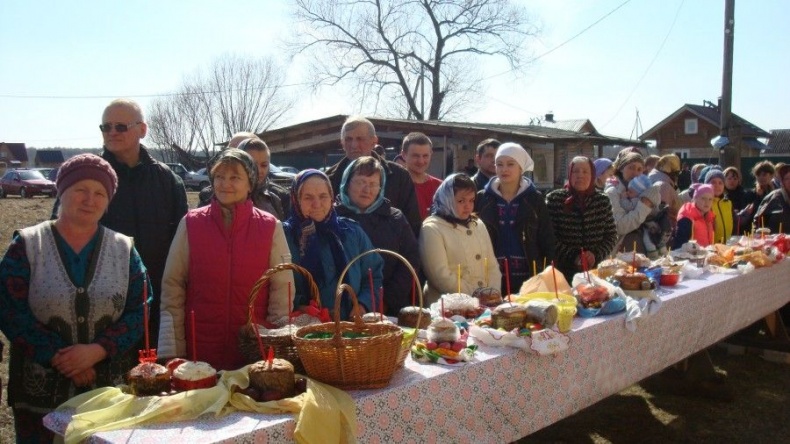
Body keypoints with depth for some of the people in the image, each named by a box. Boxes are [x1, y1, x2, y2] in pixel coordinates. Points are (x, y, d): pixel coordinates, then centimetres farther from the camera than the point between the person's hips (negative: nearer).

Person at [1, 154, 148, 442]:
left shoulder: (124, 250, 4)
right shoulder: (27, 245, 1)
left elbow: (140, 311, -2)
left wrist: (97, 350, -16)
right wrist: (59, 357, -14)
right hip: (42, 392, -1)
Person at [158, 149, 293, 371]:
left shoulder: (270, 227, -1)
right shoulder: (190, 223, 0)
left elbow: (282, 289, 0)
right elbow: (172, 287, 0)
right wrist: (171, 350, -3)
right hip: (199, 347, 0)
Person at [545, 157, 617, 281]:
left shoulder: (603, 201, 4)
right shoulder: (554, 199, -5)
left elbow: (611, 235, 8)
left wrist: (596, 255, -9)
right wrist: (572, 256, -16)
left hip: (594, 271, 2)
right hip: (562, 272, -2)